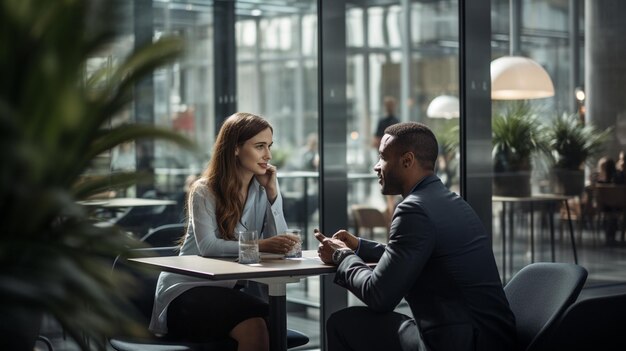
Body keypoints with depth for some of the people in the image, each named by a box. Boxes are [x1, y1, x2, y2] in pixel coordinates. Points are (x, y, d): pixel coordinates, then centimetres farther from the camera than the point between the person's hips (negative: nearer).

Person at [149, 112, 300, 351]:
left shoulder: (262, 189, 7)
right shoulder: (205, 190, -8)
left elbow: (278, 243, -3)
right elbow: (207, 246, -23)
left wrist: (272, 192, -9)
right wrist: (259, 245, -36)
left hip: (226, 288, 5)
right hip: (186, 289, -5)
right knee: (255, 327, -31)